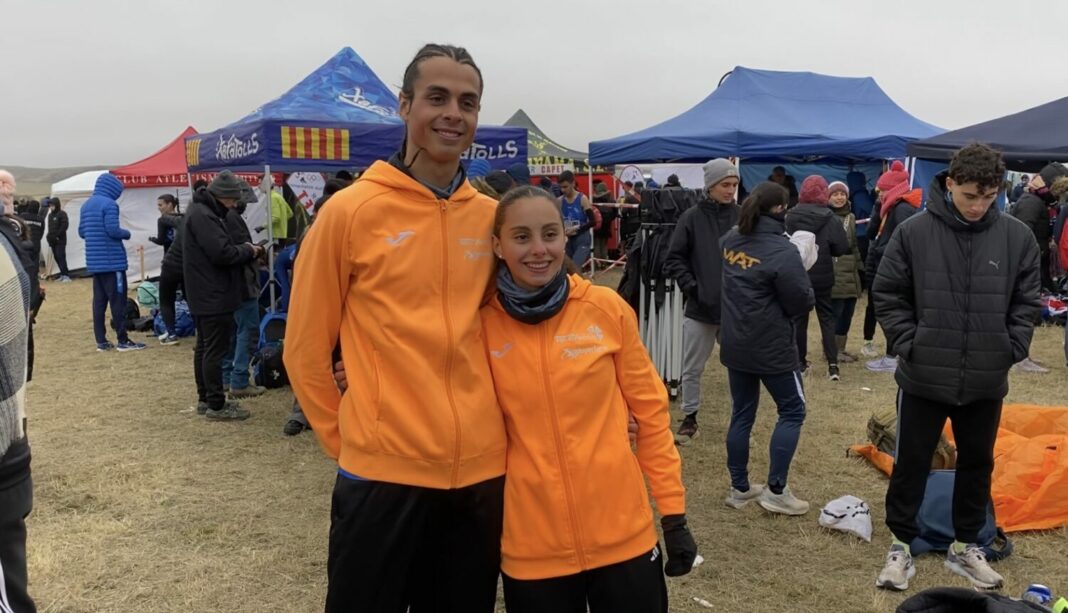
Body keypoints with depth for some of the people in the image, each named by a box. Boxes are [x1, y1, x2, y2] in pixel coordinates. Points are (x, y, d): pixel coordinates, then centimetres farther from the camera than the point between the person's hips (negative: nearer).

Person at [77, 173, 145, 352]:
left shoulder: (86, 205, 15)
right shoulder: (109, 204, -13)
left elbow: (81, 232, 19)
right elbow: (113, 230, -19)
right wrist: (127, 233, -1)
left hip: (94, 261, 8)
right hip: (112, 260, -8)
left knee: (99, 300, 8)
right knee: (118, 300, -3)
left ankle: (101, 341, 10)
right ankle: (122, 340, 0)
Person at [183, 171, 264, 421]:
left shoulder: (204, 212, 15)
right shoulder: (203, 216, -19)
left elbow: (219, 249, 17)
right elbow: (223, 253, -24)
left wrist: (244, 251, 3)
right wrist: (248, 250, -8)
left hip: (205, 295, 11)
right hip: (213, 295, -11)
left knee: (204, 347, 15)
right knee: (215, 350, -5)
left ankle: (205, 399, 24)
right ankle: (216, 405, 1)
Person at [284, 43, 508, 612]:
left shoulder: (493, 217, 3)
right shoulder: (350, 211, -8)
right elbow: (305, 351, -2)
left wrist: (487, 422, 10)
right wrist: (346, 439, 1)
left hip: (480, 470, 4)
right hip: (382, 471, -3)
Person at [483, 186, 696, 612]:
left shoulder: (607, 309, -5)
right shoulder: (483, 324, -6)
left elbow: (649, 410, 1)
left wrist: (673, 512, 2)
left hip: (624, 534, 0)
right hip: (531, 548, 0)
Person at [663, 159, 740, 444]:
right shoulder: (692, 217, -5)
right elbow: (673, 260, -2)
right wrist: (692, 287, -11)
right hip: (700, 307, -1)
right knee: (692, 369, 10)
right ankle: (689, 419, 27)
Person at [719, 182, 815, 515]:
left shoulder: (729, 240, 1)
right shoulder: (782, 251, -20)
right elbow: (803, 302, -13)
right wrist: (805, 285, 5)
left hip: (735, 345, 7)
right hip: (772, 346, -6)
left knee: (741, 413, 14)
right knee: (792, 411, 10)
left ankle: (739, 487, 22)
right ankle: (776, 490, 10)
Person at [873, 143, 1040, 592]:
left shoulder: (1018, 238, -3)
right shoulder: (913, 233, -9)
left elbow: (1026, 302, 6)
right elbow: (887, 295, -3)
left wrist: (1011, 349, -3)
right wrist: (907, 344, -9)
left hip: (987, 381, 3)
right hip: (924, 377, -2)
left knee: (977, 465, 17)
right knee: (911, 464, 8)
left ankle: (965, 546, 35)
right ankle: (901, 544, 24)